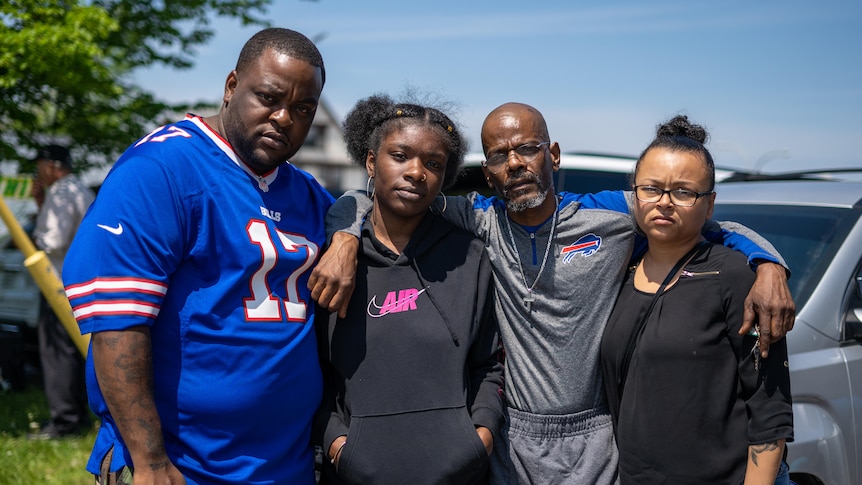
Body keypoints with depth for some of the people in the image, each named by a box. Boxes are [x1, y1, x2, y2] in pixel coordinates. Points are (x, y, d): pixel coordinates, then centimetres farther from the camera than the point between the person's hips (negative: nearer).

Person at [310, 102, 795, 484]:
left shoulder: (614, 213, -3)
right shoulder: (478, 220, -2)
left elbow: (718, 227, 5)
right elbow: (362, 201, -1)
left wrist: (769, 265, -14)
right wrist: (346, 240, -22)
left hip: (593, 442, 0)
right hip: (510, 440, 1)